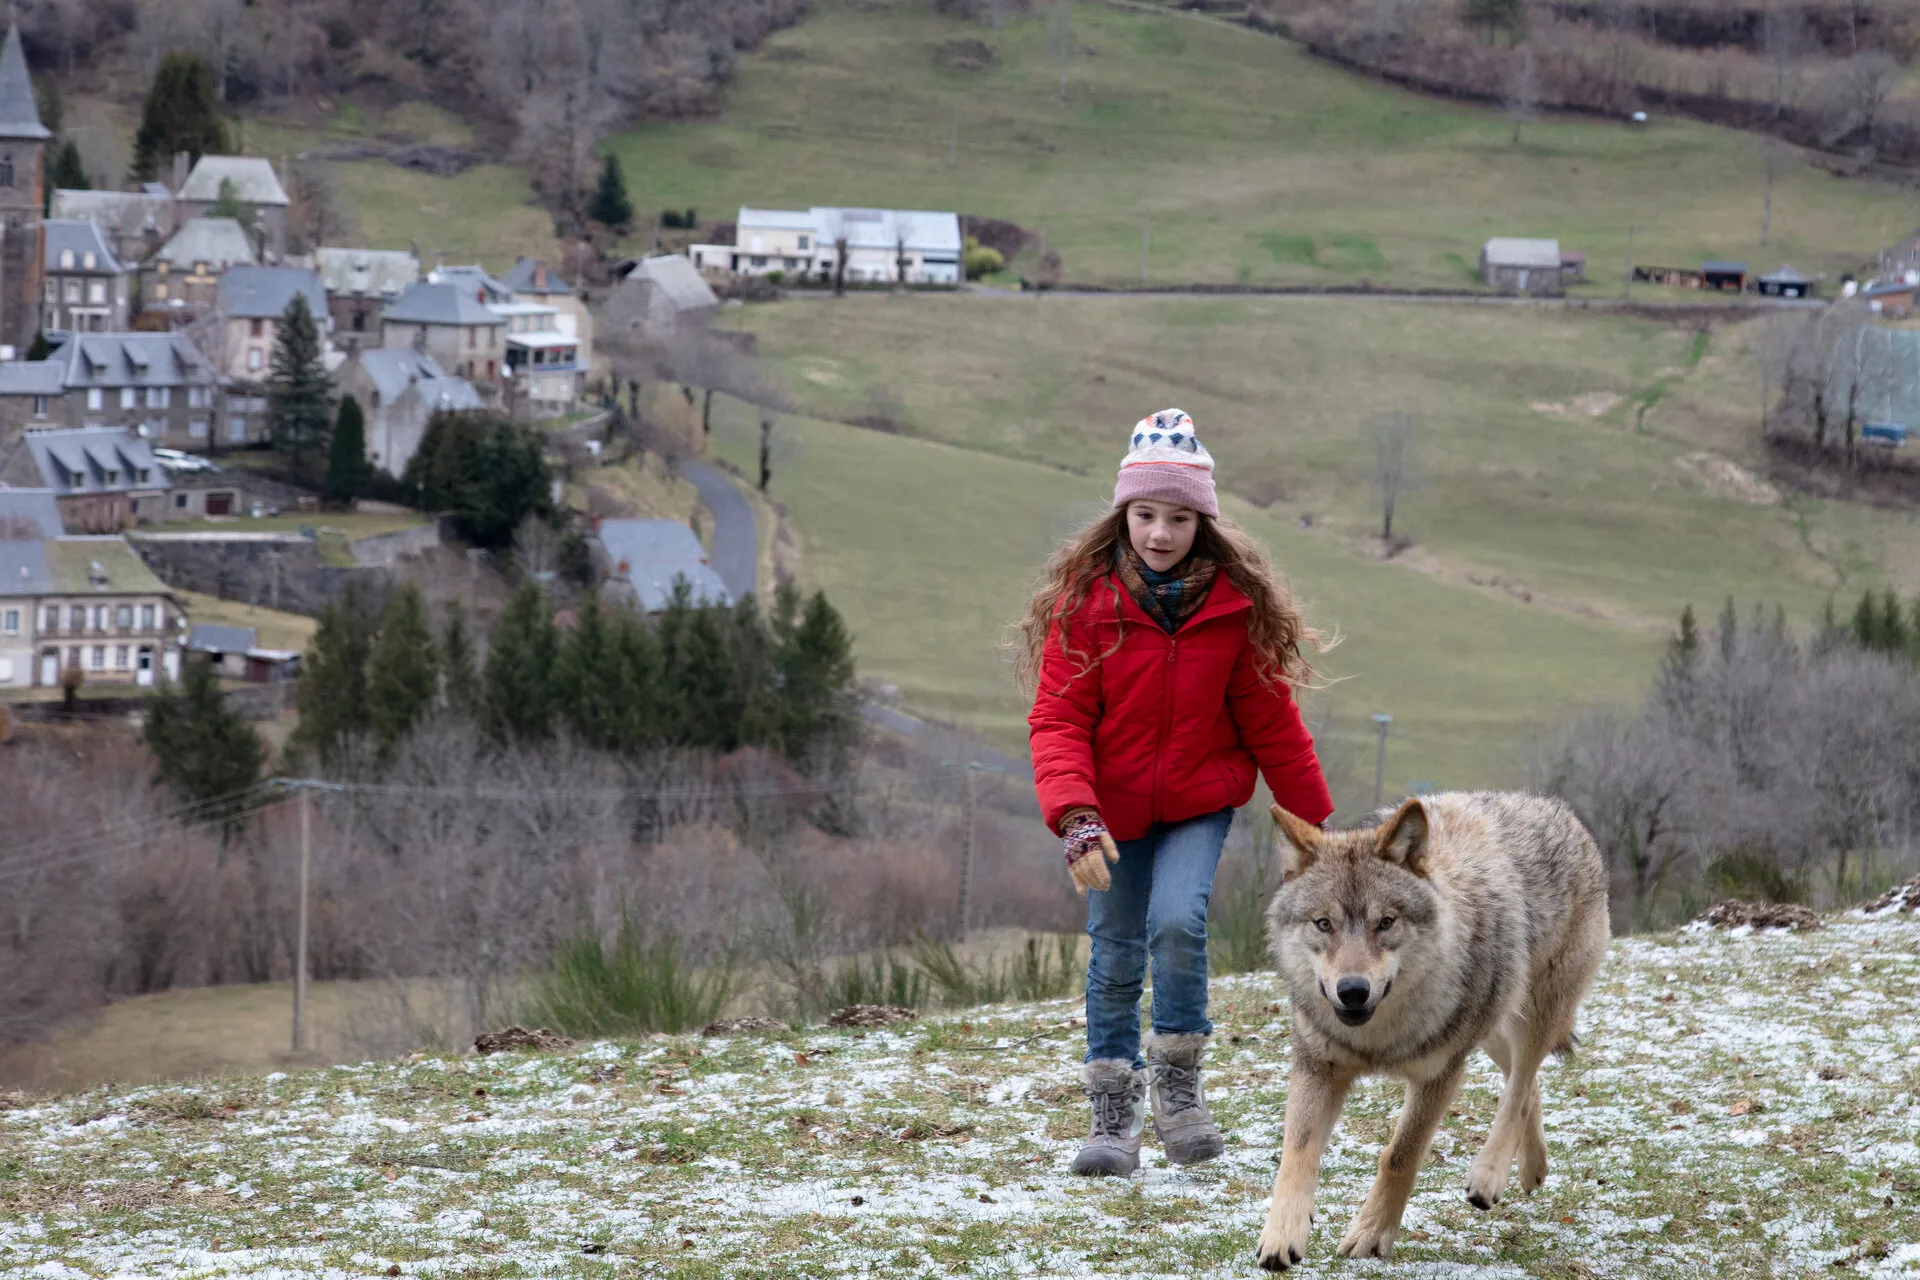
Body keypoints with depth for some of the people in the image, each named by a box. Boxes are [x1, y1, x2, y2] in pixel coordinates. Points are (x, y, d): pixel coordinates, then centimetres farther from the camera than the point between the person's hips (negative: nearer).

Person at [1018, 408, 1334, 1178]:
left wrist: (1315, 823, 3)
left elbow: (1271, 722, 0)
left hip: (1200, 804, 0)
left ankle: (1178, 1083, -4)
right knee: (1114, 958, 4)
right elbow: (1058, 719, -14)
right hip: (1114, 810, 1)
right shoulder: (1085, 597, -12)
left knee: (1178, 921, -22)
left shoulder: (1235, 602, -8)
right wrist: (1075, 817, -28)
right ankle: (1113, 1116, 17)